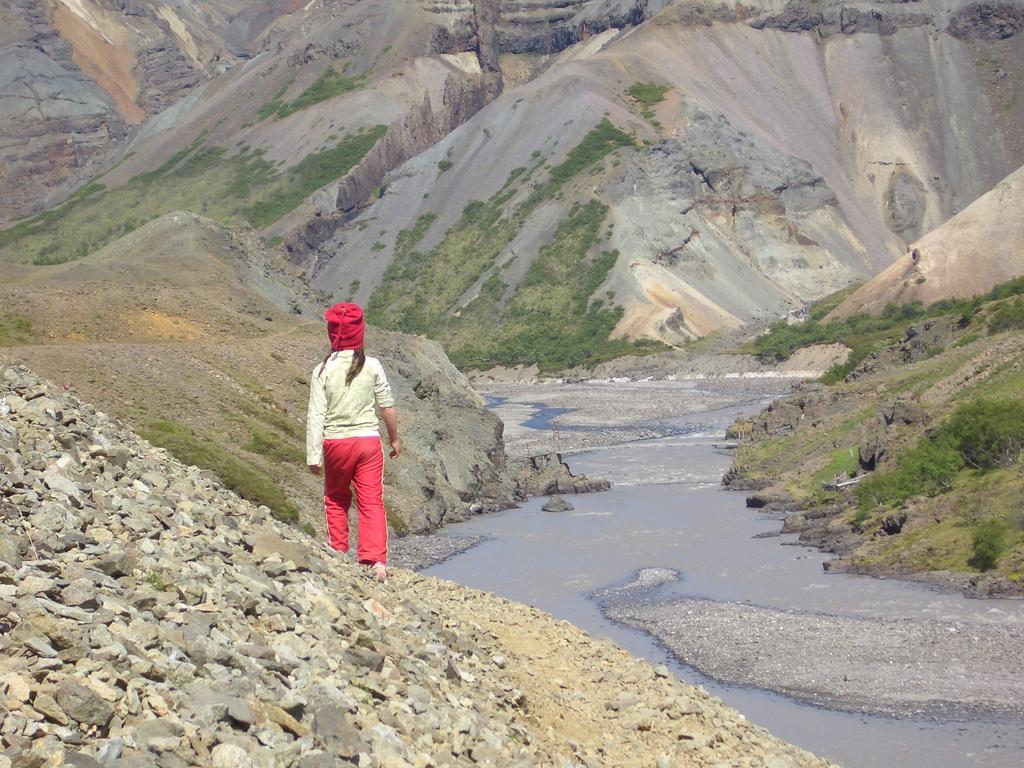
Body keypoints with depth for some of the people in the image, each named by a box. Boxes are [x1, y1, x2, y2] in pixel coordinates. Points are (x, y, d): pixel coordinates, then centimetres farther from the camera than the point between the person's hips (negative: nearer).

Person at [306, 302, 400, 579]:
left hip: (335, 442, 0)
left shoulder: (323, 370, -8)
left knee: (336, 499, 20)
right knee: (372, 501, 2)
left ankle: (338, 553, 25)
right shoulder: (372, 366, -4)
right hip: (368, 440, 0)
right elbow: (387, 406, 3)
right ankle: (376, 561, -7)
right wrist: (395, 439, 18)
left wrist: (313, 456, -4)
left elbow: (316, 415, -8)